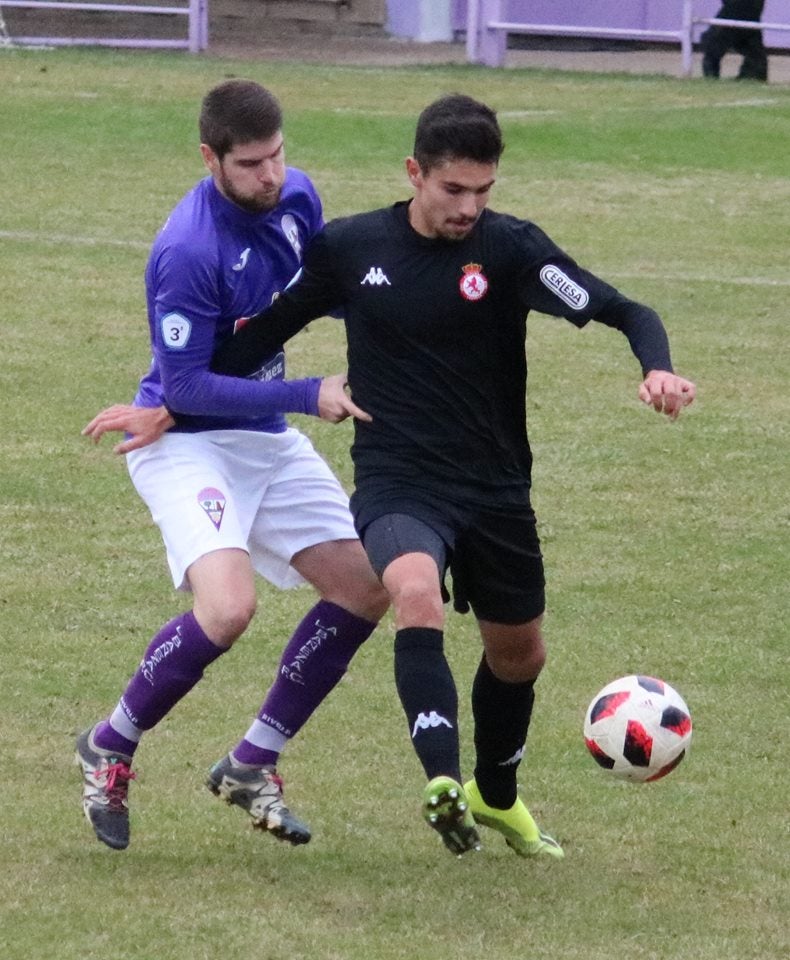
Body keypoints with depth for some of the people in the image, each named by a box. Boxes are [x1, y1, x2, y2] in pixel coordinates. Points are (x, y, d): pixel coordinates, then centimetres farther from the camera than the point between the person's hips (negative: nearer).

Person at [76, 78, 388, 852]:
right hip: (186, 442, -8)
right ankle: (109, 749, -3)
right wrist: (308, 397, -24)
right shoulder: (187, 251, -27)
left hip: (268, 438, 8)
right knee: (228, 606, -28)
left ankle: (252, 765, 15)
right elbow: (186, 387, -24)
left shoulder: (295, 198, -4)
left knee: (364, 590, 4)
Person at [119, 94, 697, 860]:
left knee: (518, 654, 17)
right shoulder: (348, 248, -5)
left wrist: (657, 369, -37)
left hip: (496, 488, 2)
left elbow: (626, 313, -15)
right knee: (416, 592, -34)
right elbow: (264, 331, 9)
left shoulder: (511, 249, -9)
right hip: (396, 486, -2)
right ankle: (442, 783, -44)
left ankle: (496, 797, 46)